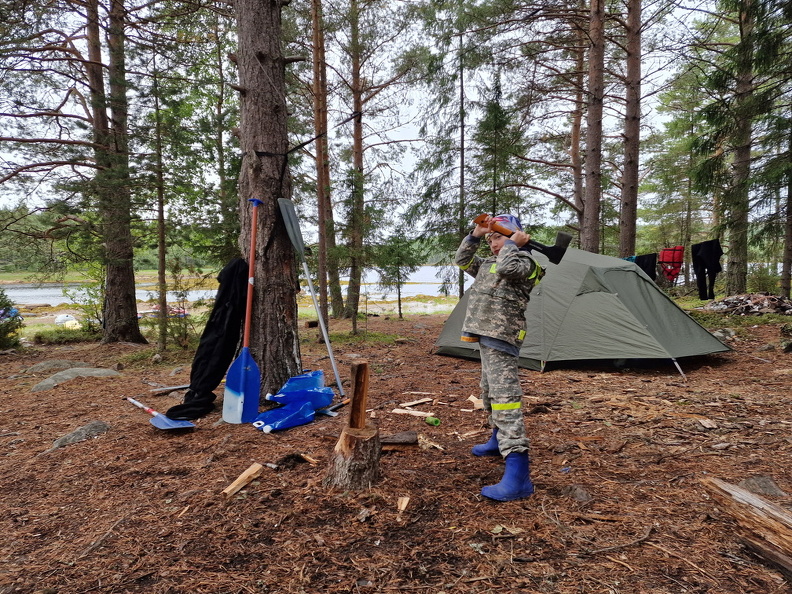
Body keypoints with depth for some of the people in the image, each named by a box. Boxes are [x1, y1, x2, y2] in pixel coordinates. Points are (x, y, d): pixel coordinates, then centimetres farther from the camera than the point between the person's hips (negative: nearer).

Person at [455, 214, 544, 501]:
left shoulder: (523, 261, -7)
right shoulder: (488, 264, 19)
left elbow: (507, 268, -28)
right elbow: (462, 260, 20)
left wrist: (512, 244, -11)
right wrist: (475, 234, 9)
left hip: (501, 339, -10)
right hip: (485, 337, 10)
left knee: (503, 395, -18)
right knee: (489, 392, 23)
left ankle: (518, 475, -21)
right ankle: (499, 439, 43)